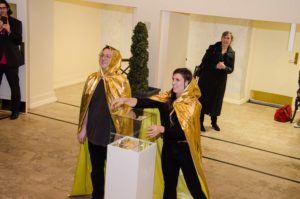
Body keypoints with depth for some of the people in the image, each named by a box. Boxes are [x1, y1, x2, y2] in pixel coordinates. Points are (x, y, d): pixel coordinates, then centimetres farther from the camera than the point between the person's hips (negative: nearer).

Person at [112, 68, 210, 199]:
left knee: (194, 187, 8)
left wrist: (161, 129, -32)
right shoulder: (167, 98, -1)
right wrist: (124, 100, -25)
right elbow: (145, 102, -12)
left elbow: (184, 130, -22)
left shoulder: (192, 104, -13)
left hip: (185, 149, -5)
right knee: (169, 185, 19)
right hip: (168, 148, 5)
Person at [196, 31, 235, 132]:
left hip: (220, 81, 3)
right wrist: (215, 66, -21)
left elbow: (231, 69, 4)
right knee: (203, 100, 1)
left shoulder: (231, 53, 4)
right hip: (207, 78, -3)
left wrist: (224, 67, -17)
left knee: (216, 101, 12)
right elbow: (204, 63, -7)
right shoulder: (212, 48, -4)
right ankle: (200, 122, 11)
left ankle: (214, 122, 29)